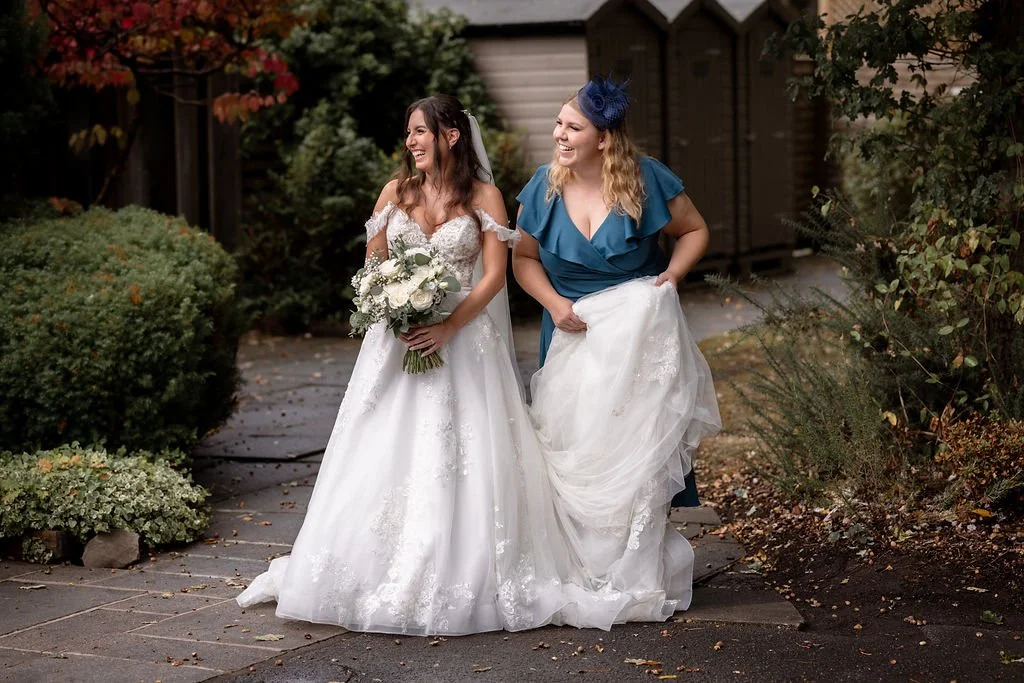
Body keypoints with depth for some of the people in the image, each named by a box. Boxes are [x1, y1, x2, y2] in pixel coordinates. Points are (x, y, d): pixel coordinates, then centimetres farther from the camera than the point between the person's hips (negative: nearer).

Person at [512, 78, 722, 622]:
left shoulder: (647, 180, -7)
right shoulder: (545, 187, -1)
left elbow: (695, 231, 7)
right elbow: (523, 257, 9)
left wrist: (670, 277, -9)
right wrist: (553, 302, -7)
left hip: (639, 332, -2)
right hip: (573, 332, 2)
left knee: (638, 450, -1)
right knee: (573, 457, -1)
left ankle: (640, 583, 9)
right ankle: (583, 575, 9)